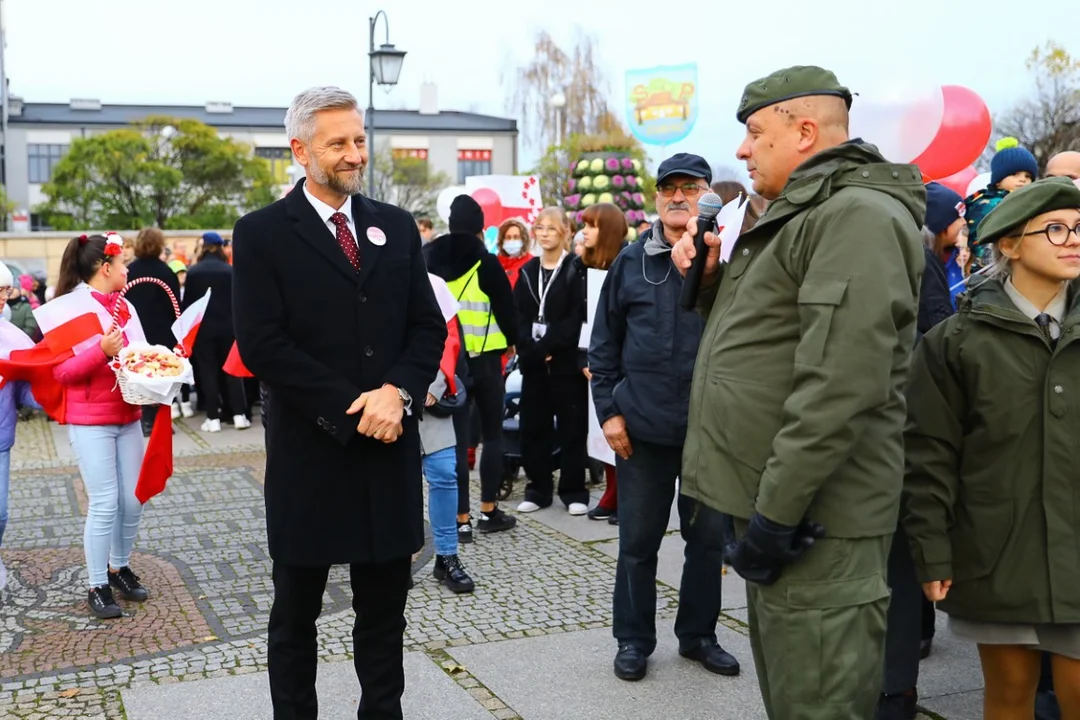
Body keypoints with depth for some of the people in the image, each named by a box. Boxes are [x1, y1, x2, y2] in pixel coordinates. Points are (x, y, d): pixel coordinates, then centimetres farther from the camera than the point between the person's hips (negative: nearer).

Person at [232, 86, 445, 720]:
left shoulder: (397, 227, 9)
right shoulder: (262, 234, -4)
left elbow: (429, 326, 6)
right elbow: (261, 344, -12)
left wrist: (397, 392, -13)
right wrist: (352, 410, -15)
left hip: (391, 450, 4)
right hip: (309, 453, -3)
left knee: (385, 609, 14)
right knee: (295, 613, 12)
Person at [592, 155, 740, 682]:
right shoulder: (631, 262, 4)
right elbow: (604, 344, 6)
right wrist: (609, 410, 1)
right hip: (643, 427, 0)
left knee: (709, 538, 12)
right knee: (638, 540, 9)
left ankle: (698, 634, 30)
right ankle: (634, 639, 24)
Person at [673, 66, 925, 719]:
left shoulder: (858, 216, -15)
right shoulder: (798, 217, 19)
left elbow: (840, 383, -25)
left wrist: (777, 512, -24)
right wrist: (711, 278, 9)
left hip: (814, 521, -10)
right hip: (773, 501, 10)